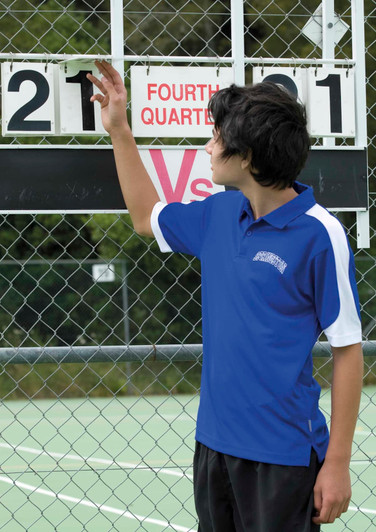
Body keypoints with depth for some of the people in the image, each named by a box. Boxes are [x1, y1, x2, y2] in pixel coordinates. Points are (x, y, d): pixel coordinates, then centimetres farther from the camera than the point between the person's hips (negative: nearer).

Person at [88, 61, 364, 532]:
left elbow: (347, 350, -12)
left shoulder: (318, 234, -14)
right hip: (214, 441, 7)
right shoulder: (220, 214, 6)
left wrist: (337, 463, -14)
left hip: (282, 456, -7)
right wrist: (118, 129, 22)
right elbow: (147, 217, 27)